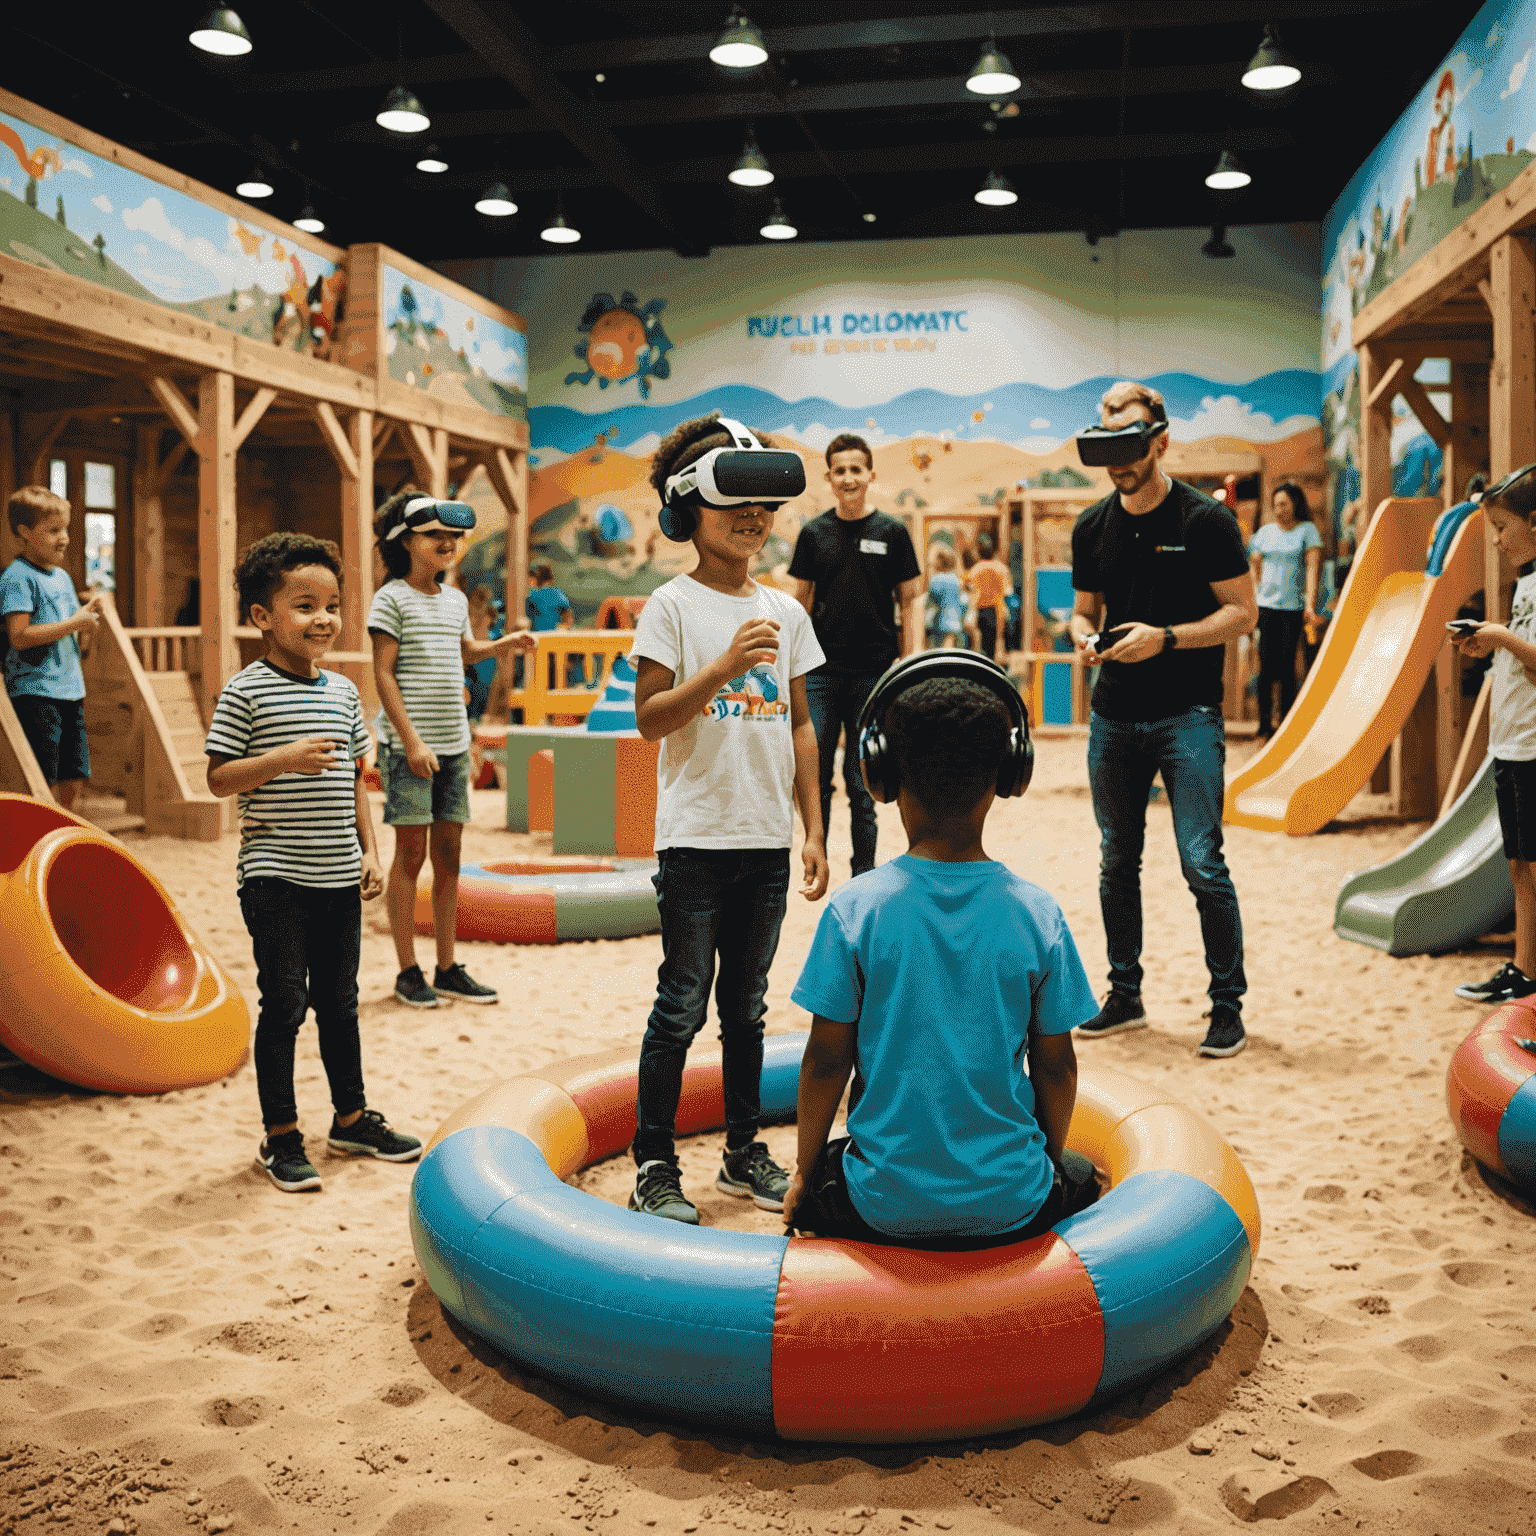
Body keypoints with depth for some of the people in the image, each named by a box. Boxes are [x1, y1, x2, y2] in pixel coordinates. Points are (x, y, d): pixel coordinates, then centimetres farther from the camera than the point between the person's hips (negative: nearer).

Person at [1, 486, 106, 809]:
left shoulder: (62, 576, 17)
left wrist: (89, 613, 3)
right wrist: (73, 623, -16)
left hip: (70, 690, 8)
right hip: (35, 693, -8)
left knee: (73, 781, 11)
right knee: (42, 787, -8)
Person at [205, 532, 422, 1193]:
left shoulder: (343, 692, 9)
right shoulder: (247, 691, -8)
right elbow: (219, 777, -10)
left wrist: (370, 851, 9)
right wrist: (284, 759, -23)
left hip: (339, 876, 6)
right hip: (276, 877, -5)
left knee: (339, 1001, 16)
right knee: (284, 1004, 0)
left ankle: (351, 1117, 31)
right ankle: (280, 1137, 13)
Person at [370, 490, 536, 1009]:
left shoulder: (456, 599, 14)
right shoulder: (392, 598, -6)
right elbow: (383, 674, -11)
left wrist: (505, 644, 17)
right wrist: (411, 741, -17)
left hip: (454, 744, 6)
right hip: (407, 745, -6)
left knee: (448, 852, 8)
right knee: (411, 852, -2)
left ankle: (448, 969, 16)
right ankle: (408, 971, 8)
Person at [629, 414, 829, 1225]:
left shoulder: (785, 612, 10)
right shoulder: (672, 606, -5)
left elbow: (800, 727, 12)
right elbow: (648, 719, -10)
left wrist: (813, 832, 9)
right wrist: (724, 664, -22)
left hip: (768, 841, 5)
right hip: (696, 842, -5)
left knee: (746, 1005, 14)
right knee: (682, 1005, 0)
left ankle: (743, 1151, 26)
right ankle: (653, 1165, 12)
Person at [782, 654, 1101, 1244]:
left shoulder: (854, 910, -12)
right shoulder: (1038, 914, -8)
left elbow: (825, 1063, -6)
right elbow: (1055, 1068, 1)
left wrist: (804, 1176, 10)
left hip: (885, 1209, 0)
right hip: (1012, 1209, 1)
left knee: (816, 1182, 31)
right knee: (1080, 1175, 33)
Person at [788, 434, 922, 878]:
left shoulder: (892, 532, 2)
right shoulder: (813, 533, 6)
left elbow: (908, 603, 4)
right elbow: (801, 602, 11)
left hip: (873, 674, -1)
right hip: (821, 673, 1)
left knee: (863, 784, 5)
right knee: (815, 778, 1)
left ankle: (863, 876, 15)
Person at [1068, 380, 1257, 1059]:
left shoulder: (1205, 520, -5)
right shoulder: (1091, 527, 9)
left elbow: (1242, 611, -5)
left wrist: (1166, 638, -17)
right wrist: (1084, 637, -6)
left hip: (1188, 715, -5)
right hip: (1113, 716, 5)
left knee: (1201, 863, -8)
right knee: (1117, 861, 11)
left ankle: (1227, 1004, 6)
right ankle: (1124, 995, 24)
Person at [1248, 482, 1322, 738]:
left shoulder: (1307, 530, 1)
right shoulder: (1265, 532, 11)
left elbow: (1313, 567, -7)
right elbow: (1255, 566, 16)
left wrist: (1310, 605, -16)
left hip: (1293, 606, -2)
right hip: (1266, 605, 3)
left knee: (1287, 666, -1)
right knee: (1266, 666, 0)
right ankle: (1264, 724, 6)